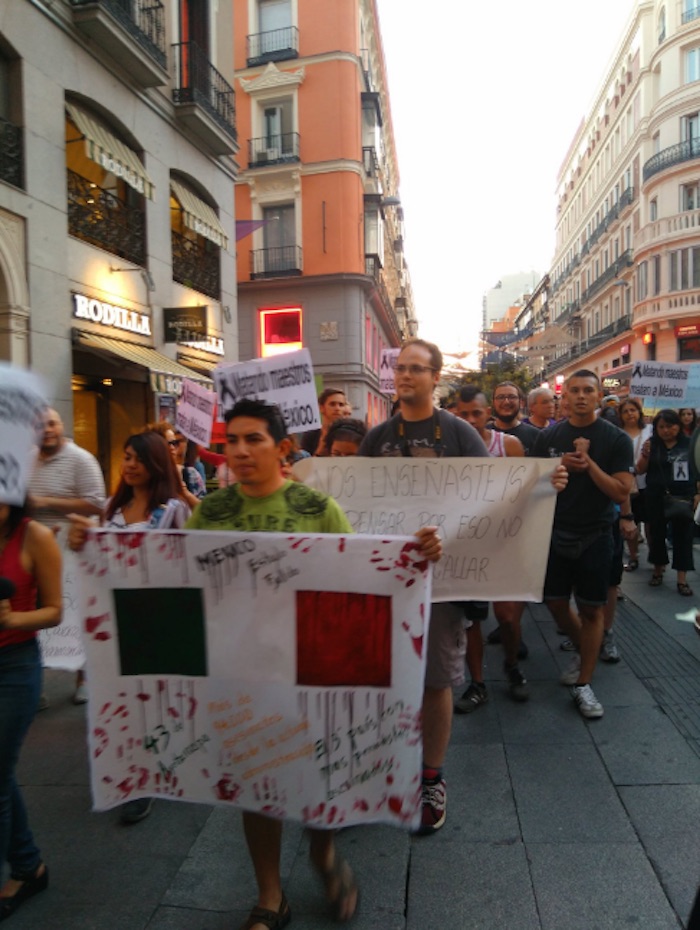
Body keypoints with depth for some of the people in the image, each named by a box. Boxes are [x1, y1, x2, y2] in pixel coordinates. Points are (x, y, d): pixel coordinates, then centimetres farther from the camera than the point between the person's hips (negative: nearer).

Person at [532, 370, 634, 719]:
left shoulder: (616, 439, -5)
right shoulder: (548, 436, 2)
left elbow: (621, 493, -11)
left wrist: (589, 464, -21)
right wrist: (561, 466, -13)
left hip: (594, 536, -3)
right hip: (555, 533, 3)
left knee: (591, 609, 5)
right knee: (555, 602, 12)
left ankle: (583, 683, 18)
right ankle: (584, 651, 39)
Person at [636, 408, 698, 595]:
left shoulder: (689, 444, 0)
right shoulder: (652, 444, 1)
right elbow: (640, 470, 0)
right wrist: (645, 454, -17)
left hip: (683, 497, -1)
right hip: (657, 498, 1)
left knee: (683, 536, 1)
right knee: (657, 534, 11)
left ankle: (682, 578, 6)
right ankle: (658, 569, 29)